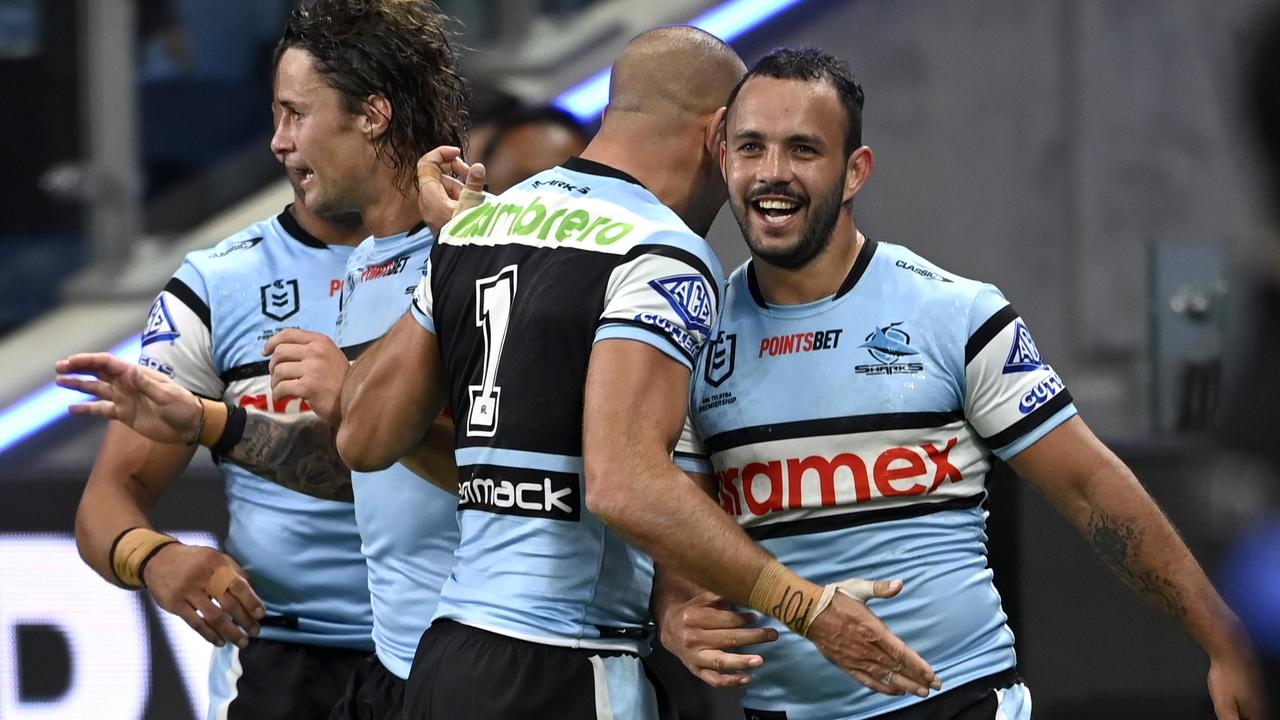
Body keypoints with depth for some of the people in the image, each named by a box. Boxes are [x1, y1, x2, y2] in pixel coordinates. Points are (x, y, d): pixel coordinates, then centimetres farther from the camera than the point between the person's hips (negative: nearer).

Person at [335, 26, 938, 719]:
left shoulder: (475, 224, 12)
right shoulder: (663, 257, -11)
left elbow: (363, 439, 16)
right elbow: (625, 485, -23)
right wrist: (809, 608, -20)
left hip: (444, 658, 8)